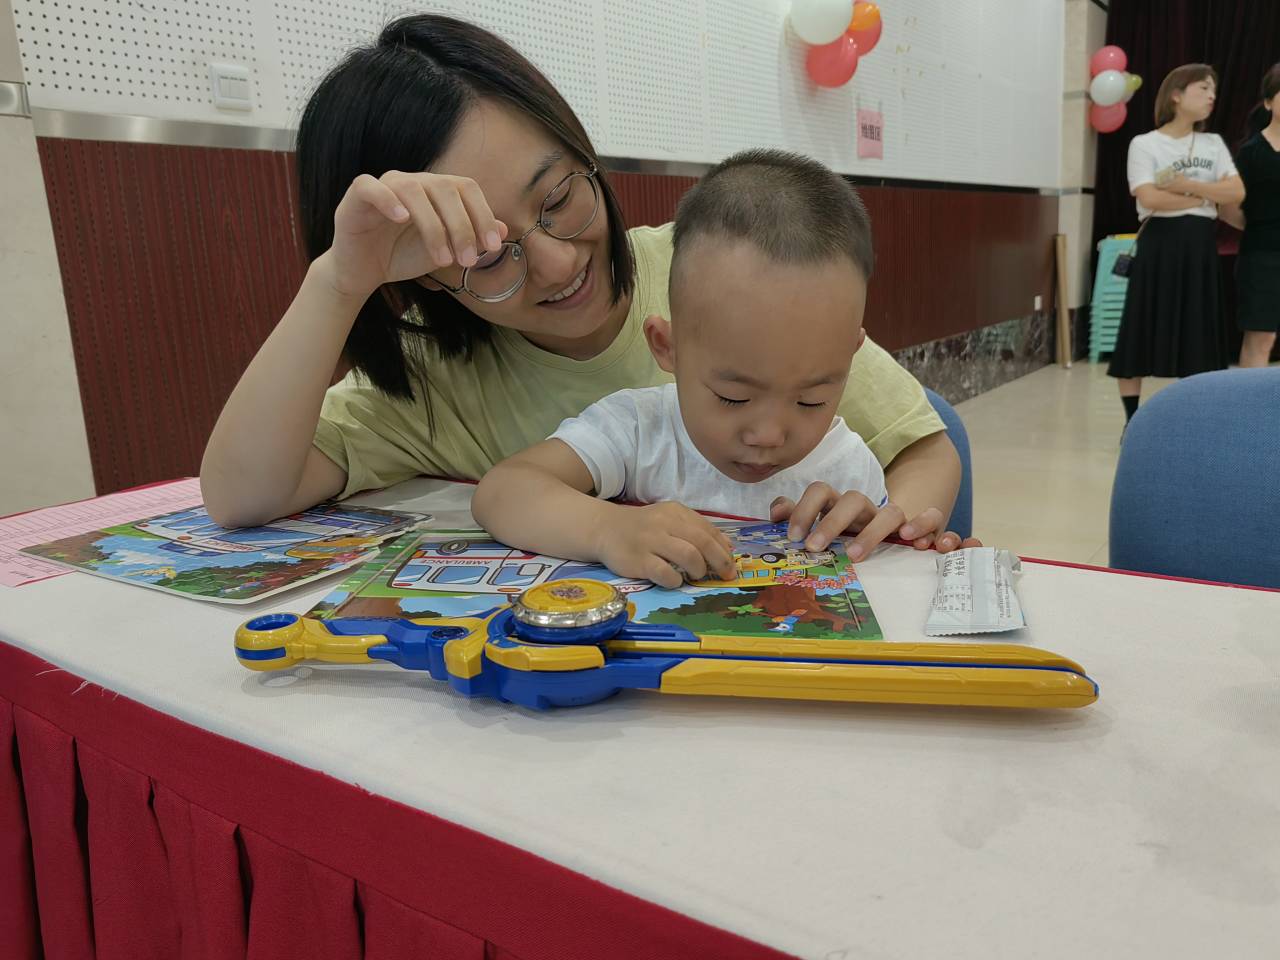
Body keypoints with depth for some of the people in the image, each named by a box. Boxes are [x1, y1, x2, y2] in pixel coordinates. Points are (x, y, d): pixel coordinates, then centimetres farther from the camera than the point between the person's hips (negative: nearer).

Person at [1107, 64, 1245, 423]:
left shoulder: (1214, 144, 14)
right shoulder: (1144, 144, -2)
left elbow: (1236, 192, 1)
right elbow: (1150, 199, -15)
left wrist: (1187, 184, -10)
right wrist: (1205, 198, -4)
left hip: (1199, 246, 5)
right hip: (1159, 243, -5)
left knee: (1196, 338, 6)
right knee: (1143, 333, -4)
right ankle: (1133, 423, 4)